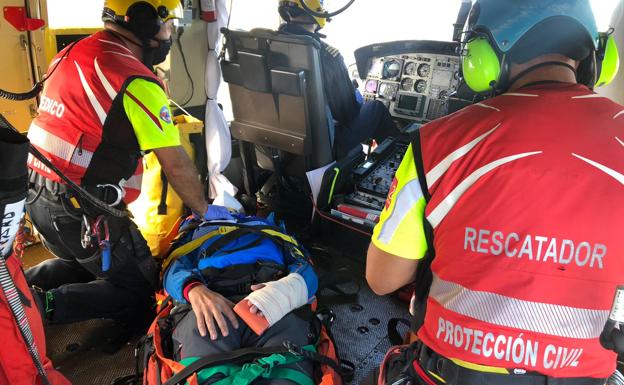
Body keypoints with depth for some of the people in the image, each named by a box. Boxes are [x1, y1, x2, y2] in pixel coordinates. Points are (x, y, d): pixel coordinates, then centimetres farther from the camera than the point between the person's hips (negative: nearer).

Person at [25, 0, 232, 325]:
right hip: (85, 216, -9)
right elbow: (176, 166, -15)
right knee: (139, 292, 7)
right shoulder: (137, 84, -19)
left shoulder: (70, 54, 8)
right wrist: (204, 210, 0)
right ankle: (44, 305, -7)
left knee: (87, 263, 32)